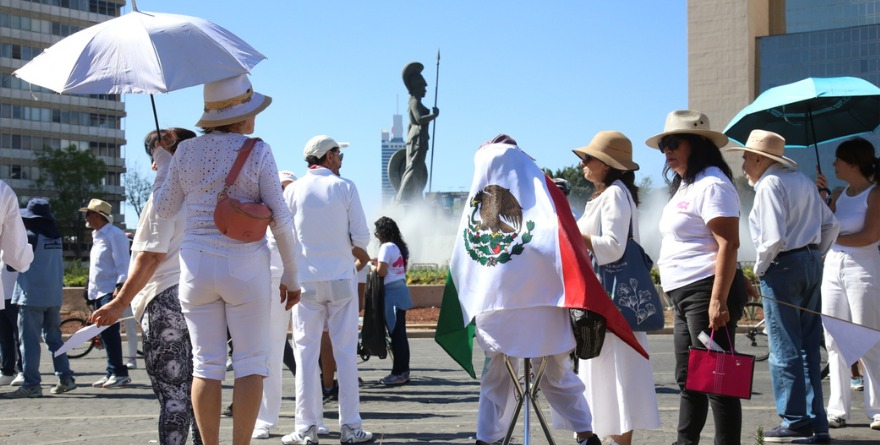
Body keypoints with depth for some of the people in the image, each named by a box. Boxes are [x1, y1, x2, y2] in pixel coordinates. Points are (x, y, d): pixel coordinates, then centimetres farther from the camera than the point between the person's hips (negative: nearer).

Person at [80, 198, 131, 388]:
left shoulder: (114, 234, -8)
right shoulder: (97, 236, 20)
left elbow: (122, 263, -14)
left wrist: (120, 286, -22)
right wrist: (90, 290, 20)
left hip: (110, 292, -9)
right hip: (98, 292, 9)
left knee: (109, 331, -12)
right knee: (105, 333, 7)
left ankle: (118, 372, -10)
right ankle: (113, 373, 11)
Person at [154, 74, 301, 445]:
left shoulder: (186, 152, 4)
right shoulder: (257, 152, -5)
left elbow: (163, 209, 11)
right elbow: (280, 219, -6)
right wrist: (291, 275, 3)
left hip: (196, 264, 3)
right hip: (245, 267, -3)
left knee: (206, 365, 7)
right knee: (250, 363, 4)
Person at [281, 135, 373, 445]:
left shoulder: (293, 190, 2)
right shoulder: (345, 187, -2)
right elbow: (360, 238, -5)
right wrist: (360, 257, 16)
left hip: (306, 280, 1)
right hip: (341, 279, -1)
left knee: (306, 353, 4)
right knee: (346, 352, 4)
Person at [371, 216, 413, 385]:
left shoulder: (387, 247, -13)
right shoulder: (402, 247, 13)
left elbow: (381, 272, -16)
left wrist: (376, 263, 4)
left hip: (391, 292, -9)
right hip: (401, 289, 9)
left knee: (395, 334, -5)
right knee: (400, 334, 11)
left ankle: (399, 373, -2)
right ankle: (403, 371, 15)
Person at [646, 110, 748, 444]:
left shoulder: (711, 185, -11)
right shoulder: (684, 187, 20)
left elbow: (728, 245, -19)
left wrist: (718, 300, -25)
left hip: (706, 291, -10)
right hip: (683, 295, 10)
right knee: (687, 379, 15)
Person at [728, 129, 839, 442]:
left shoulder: (769, 185, -13)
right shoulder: (802, 181, 13)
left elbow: (774, 238, -21)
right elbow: (830, 225, 16)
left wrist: (759, 268, -7)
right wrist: (814, 256, 18)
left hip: (782, 266, -9)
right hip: (812, 264, 9)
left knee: (785, 350, -1)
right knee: (808, 347, 12)